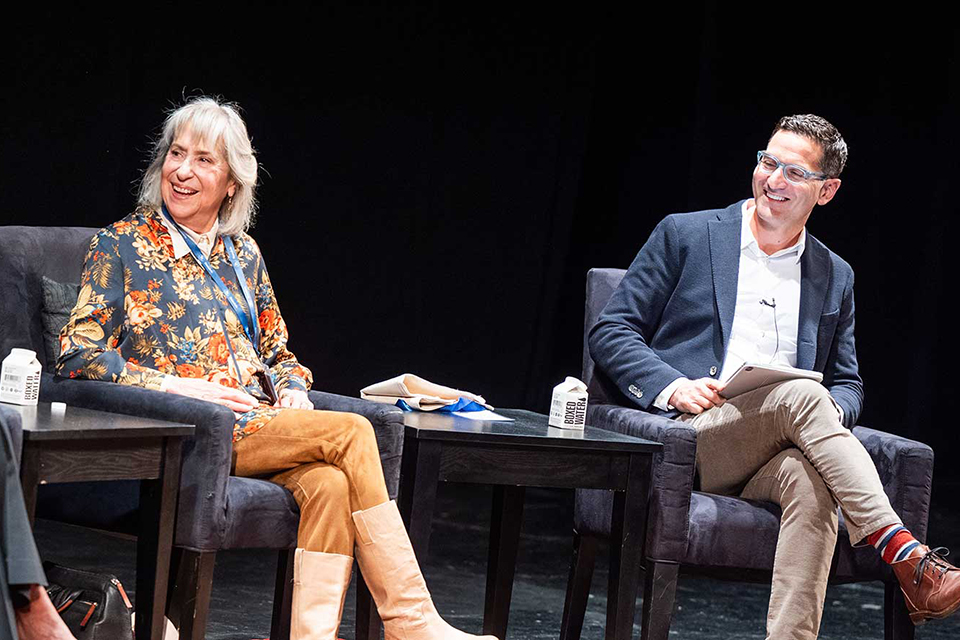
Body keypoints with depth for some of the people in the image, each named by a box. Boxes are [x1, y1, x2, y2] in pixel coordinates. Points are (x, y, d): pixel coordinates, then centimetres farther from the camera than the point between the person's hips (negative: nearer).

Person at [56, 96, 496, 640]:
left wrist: (293, 391, 2)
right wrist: (178, 386, -15)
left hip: (260, 422, 5)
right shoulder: (121, 245, 5)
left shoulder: (242, 253, 21)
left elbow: (279, 352, 26)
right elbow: (79, 356, -4)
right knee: (351, 432, -24)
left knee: (328, 483, -31)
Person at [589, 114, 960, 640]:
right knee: (801, 394, -31)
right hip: (687, 438, -3)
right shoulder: (685, 235, 10)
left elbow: (846, 383, 24)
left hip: (773, 458, 3)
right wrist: (672, 387, -12)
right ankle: (905, 558, -40)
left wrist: (833, 411, -3)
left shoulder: (835, 277, 20)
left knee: (809, 481, -35)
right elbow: (610, 332, 7)